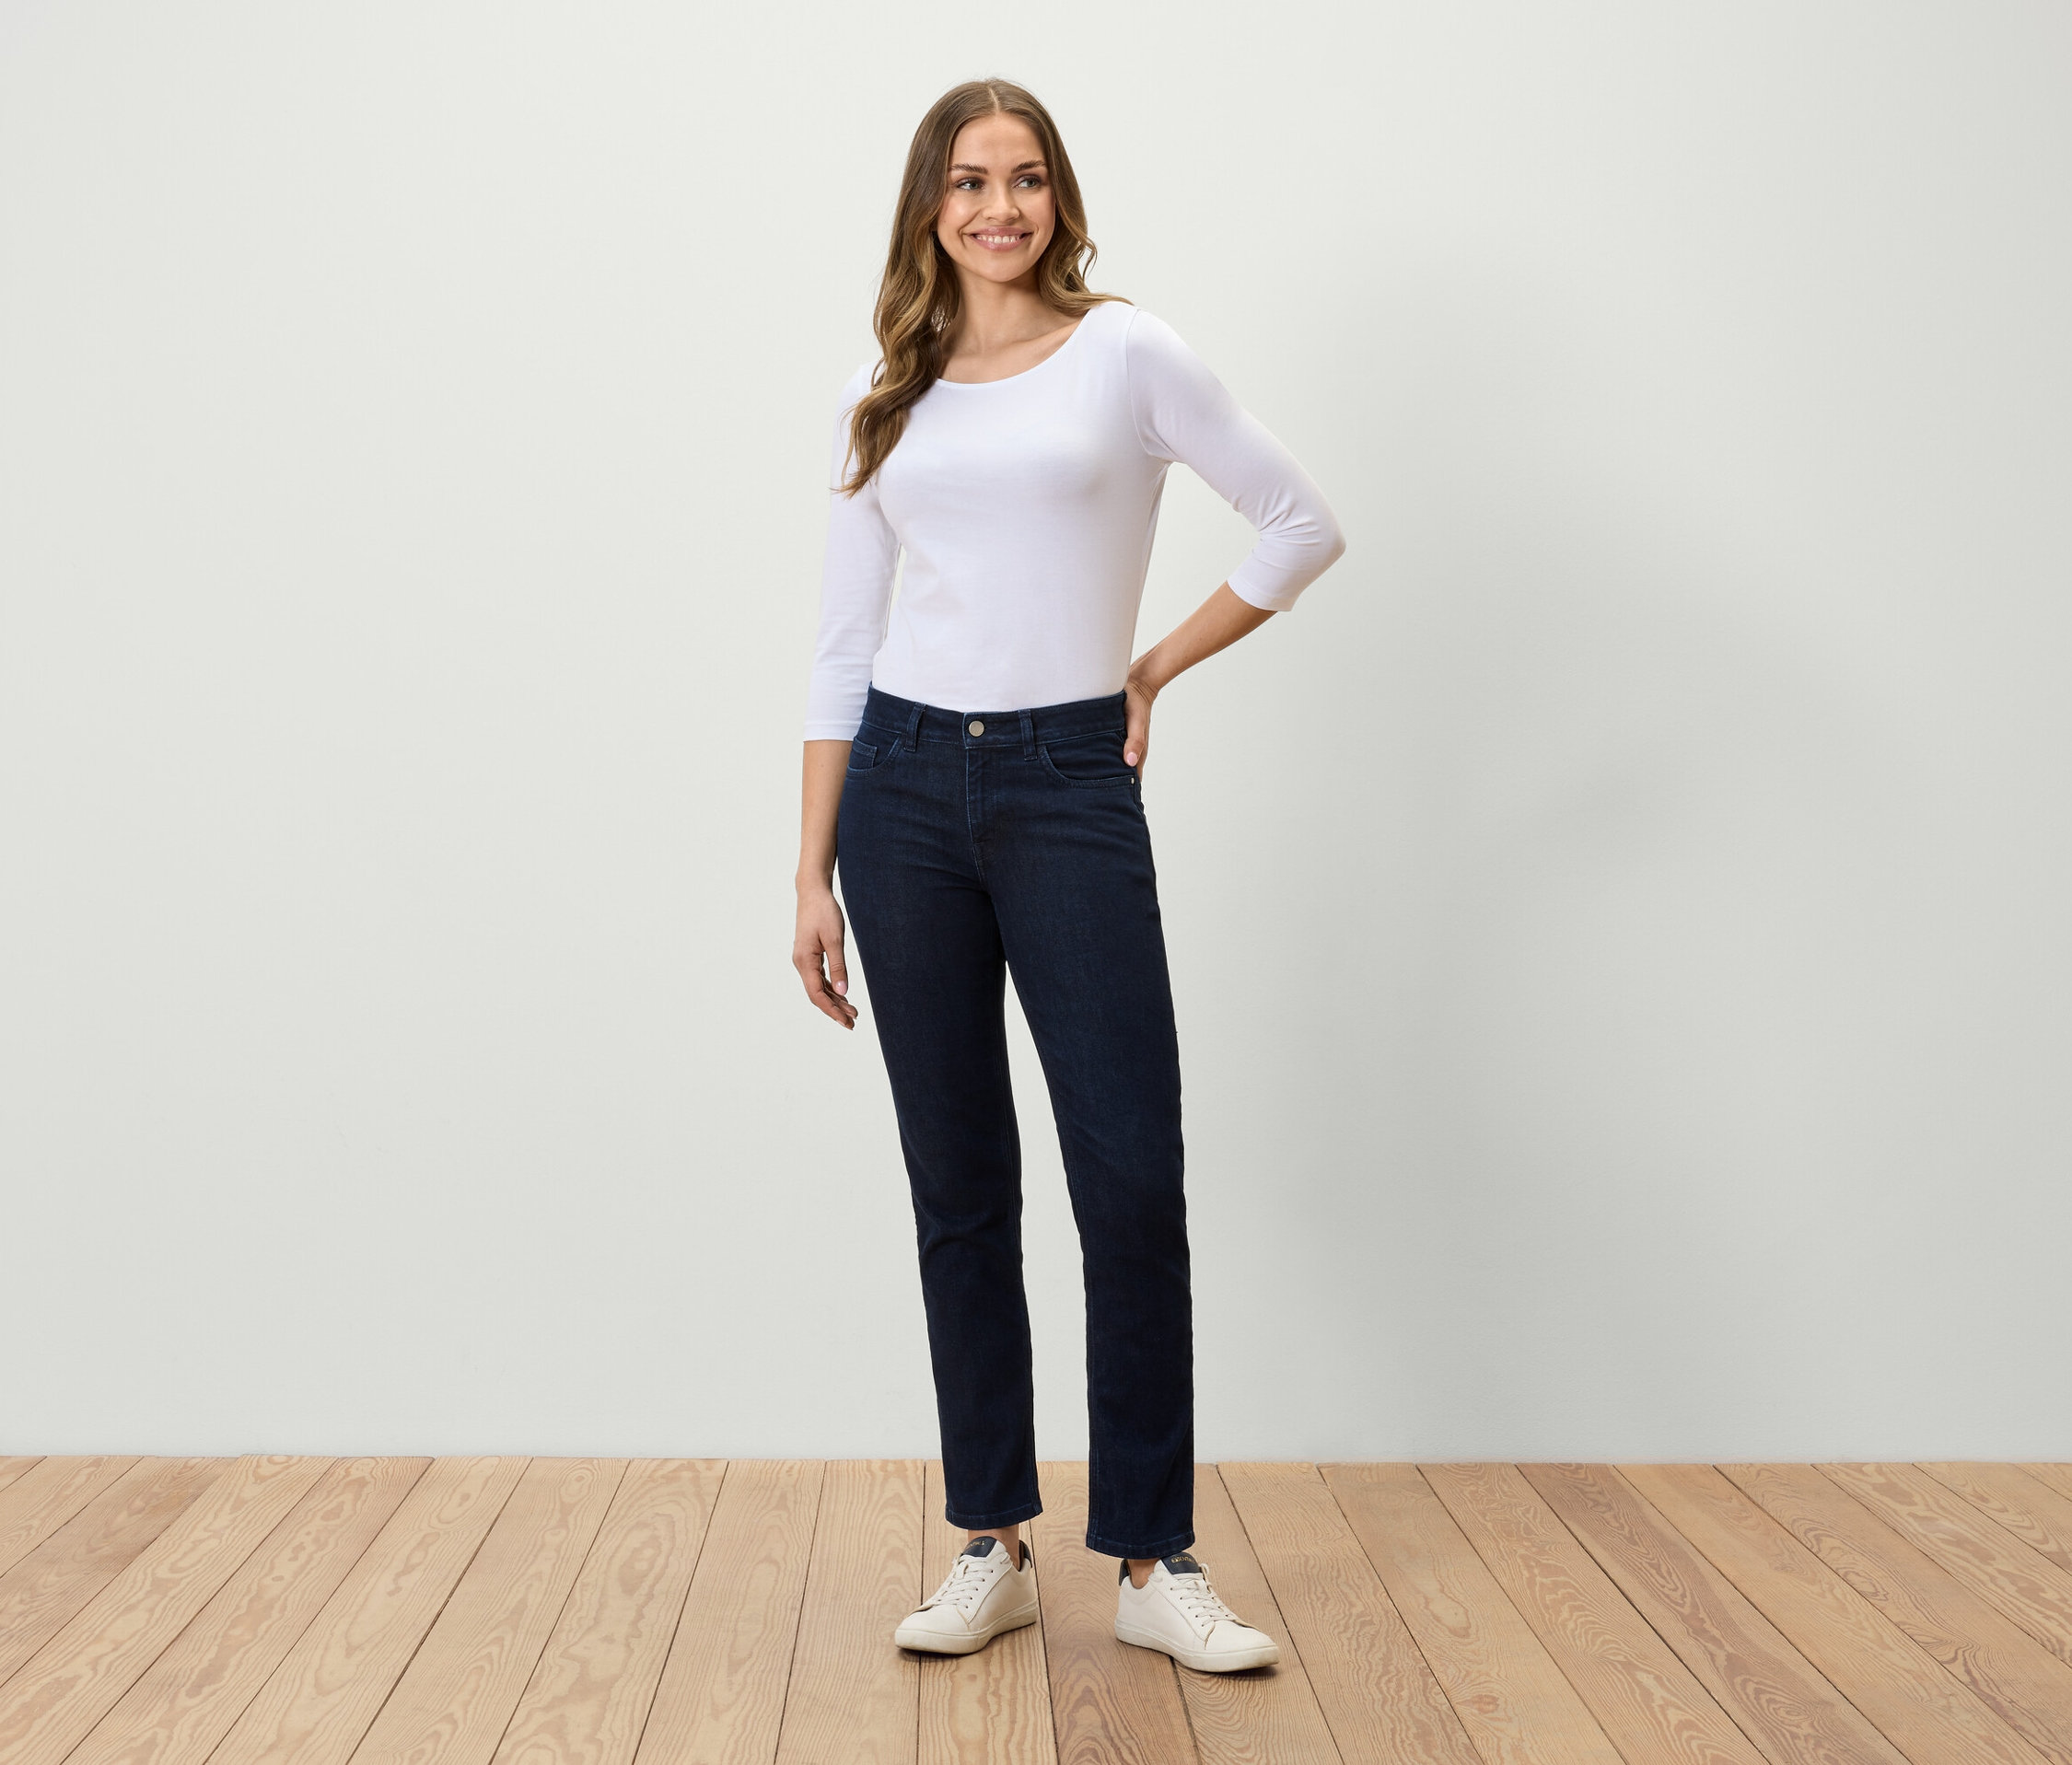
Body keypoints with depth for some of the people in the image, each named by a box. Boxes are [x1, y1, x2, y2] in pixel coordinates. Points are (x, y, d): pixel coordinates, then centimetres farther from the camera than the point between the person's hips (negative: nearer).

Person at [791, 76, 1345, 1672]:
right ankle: (993, 1548, 18)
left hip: (1071, 789, -2)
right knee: (959, 1184, 7)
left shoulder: (1126, 354, 2)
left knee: (1133, 1179, -6)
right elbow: (842, 643, 10)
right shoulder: (887, 397, 10)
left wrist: (1158, 668, 4)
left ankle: (1156, 1564, 8)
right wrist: (815, 873, 6)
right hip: (907, 784, 3)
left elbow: (1304, 526, 5)